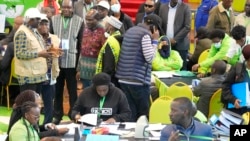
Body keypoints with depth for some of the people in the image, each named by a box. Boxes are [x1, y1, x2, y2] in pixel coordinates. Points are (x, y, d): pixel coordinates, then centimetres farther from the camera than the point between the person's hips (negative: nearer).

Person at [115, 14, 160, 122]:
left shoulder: (130, 31, 15)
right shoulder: (146, 34, -10)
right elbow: (149, 57, -14)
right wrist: (155, 40, -4)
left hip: (123, 79, 8)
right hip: (138, 80, -8)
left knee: (129, 112, 8)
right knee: (143, 113, 2)